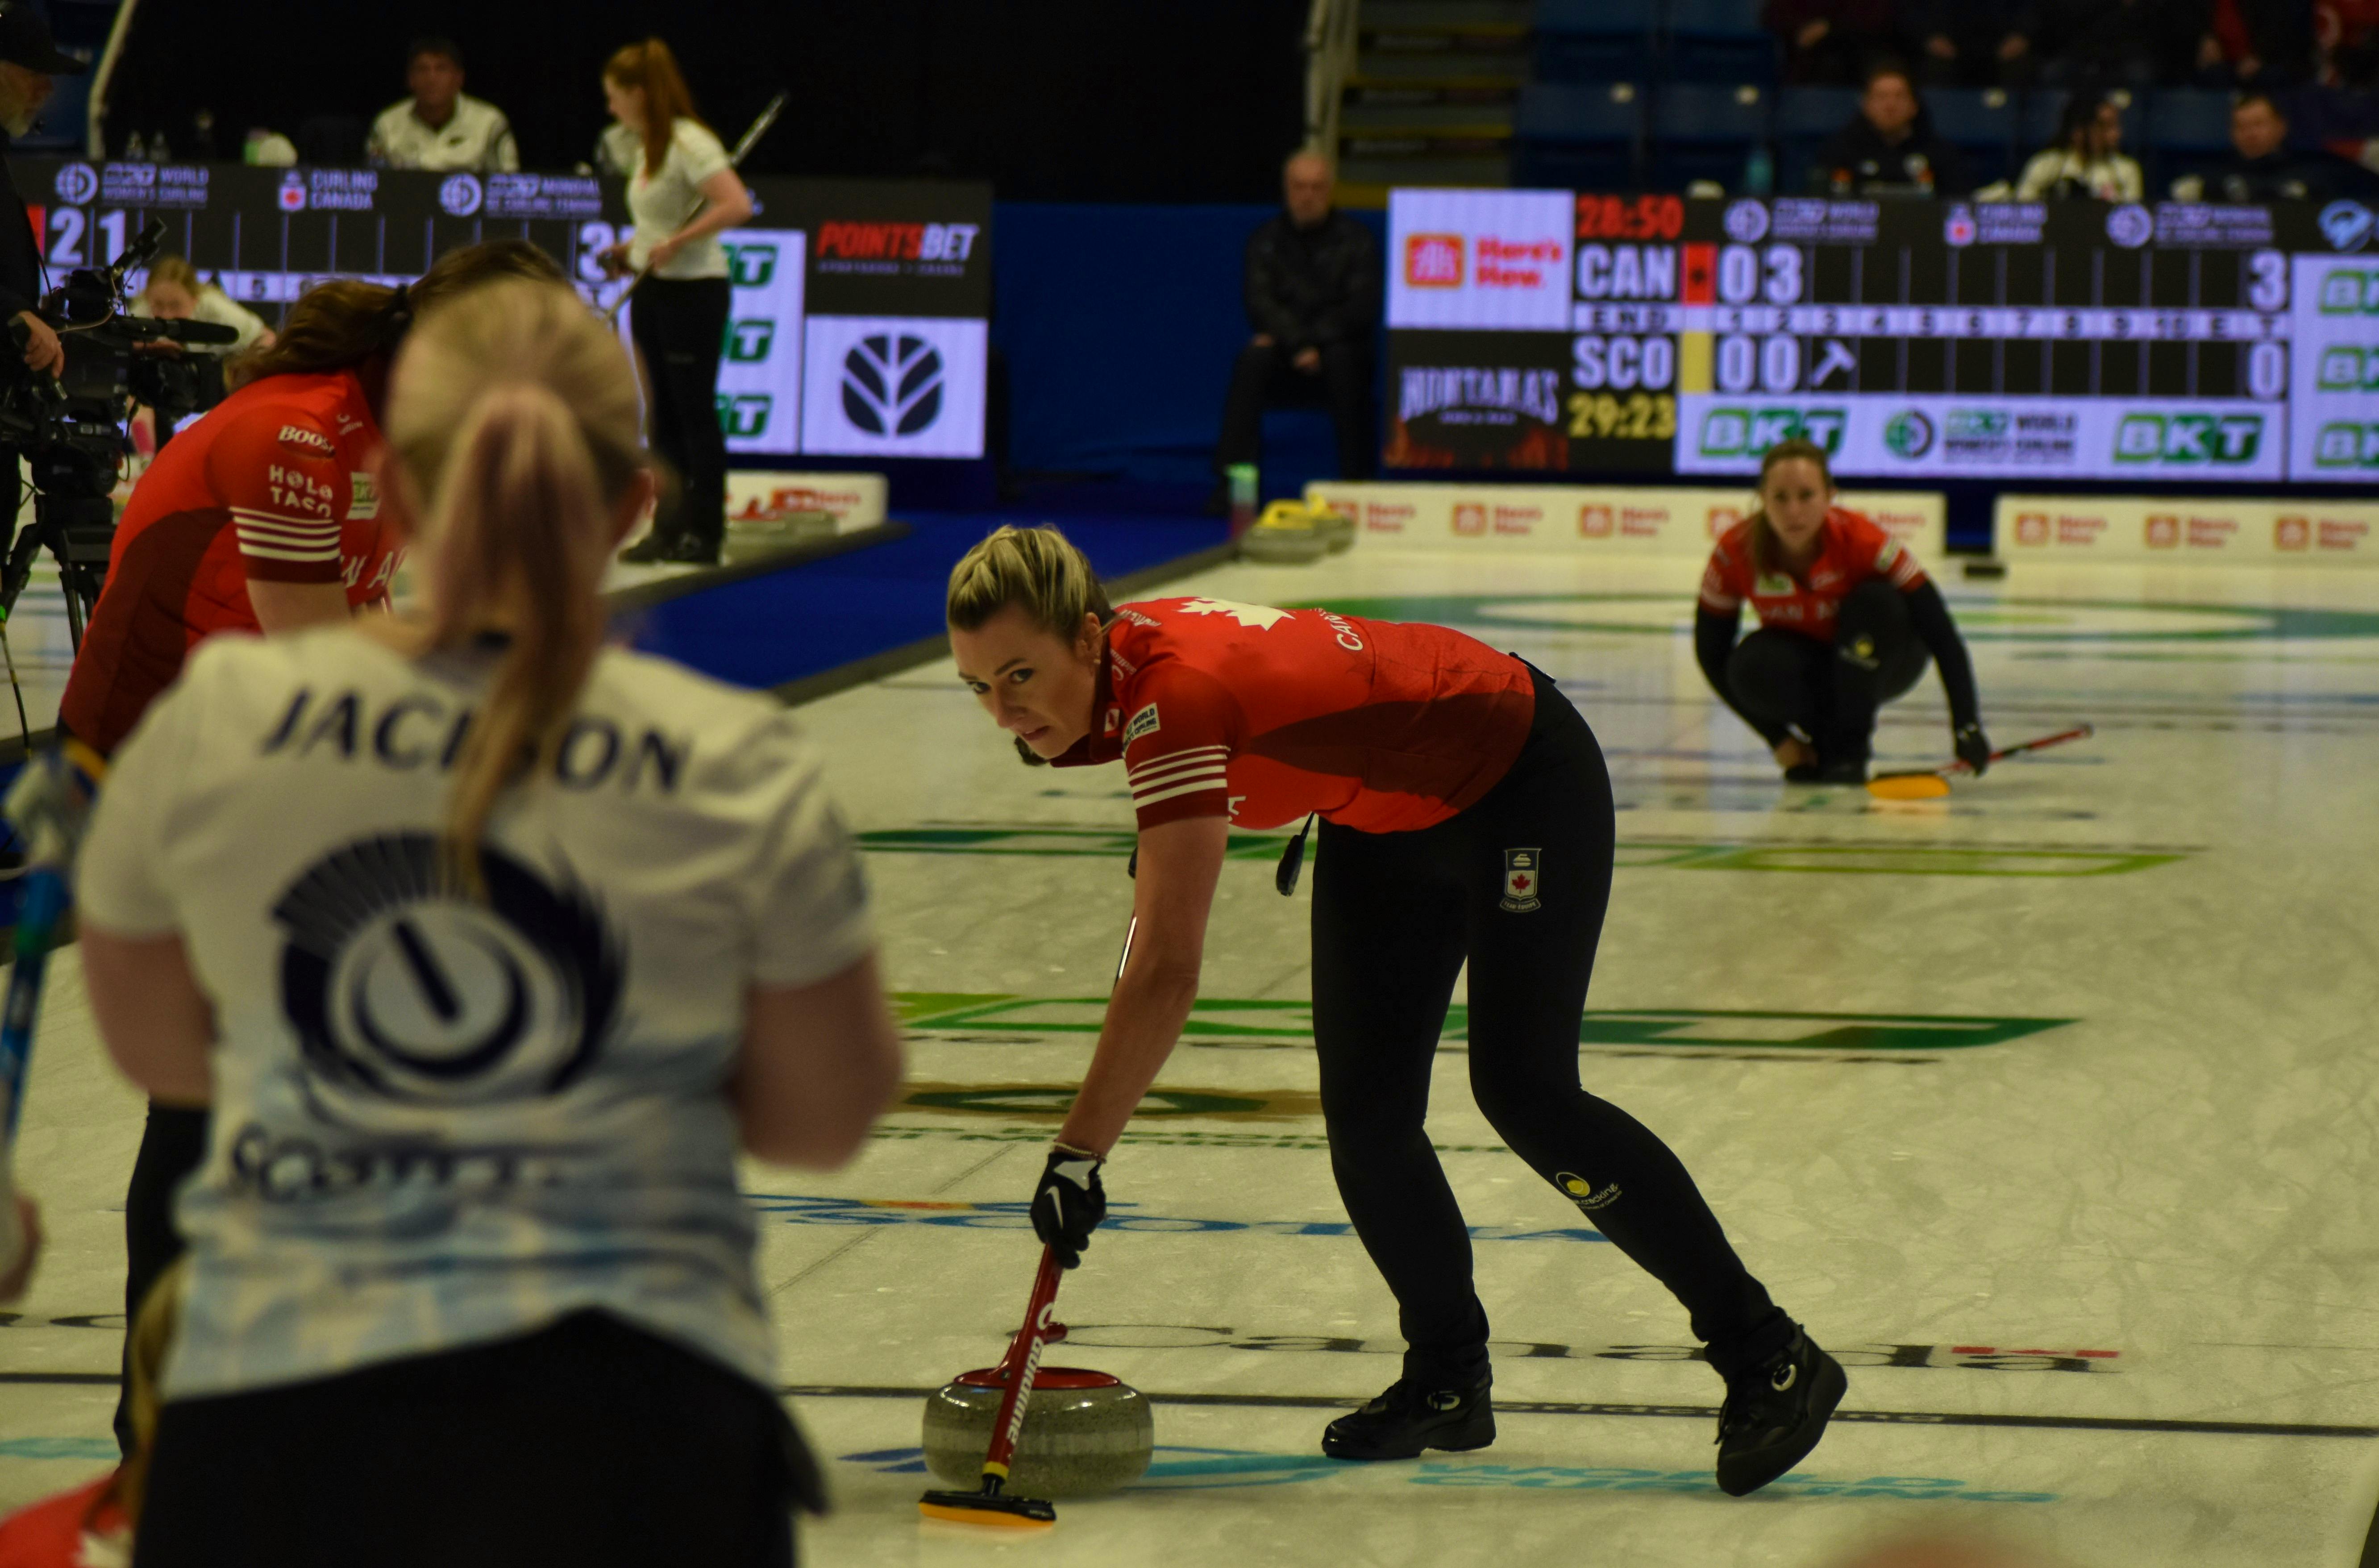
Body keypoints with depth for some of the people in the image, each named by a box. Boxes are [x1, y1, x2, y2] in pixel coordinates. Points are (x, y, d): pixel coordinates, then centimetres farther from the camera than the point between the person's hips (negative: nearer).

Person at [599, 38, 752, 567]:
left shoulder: (689, 143, -15)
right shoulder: (649, 147, 12)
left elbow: (737, 206, -25)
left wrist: (675, 243, -26)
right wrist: (632, 253, 10)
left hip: (694, 291, -9)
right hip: (653, 292, 9)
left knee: (695, 414, -4)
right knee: (665, 418, 10)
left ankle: (704, 535, 0)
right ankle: (669, 530, 15)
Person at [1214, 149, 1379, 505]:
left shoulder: (1355, 241, 1)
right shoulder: (1266, 241, 5)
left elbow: (1361, 309, -7)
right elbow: (1260, 303, -7)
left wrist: (1313, 342, -17)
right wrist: (1298, 345, -23)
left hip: (1341, 348, -1)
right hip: (1285, 361, 1)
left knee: (1342, 356, -35)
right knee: (1253, 357, -30)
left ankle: (1355, 479, -33)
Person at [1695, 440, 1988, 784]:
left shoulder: (1860, 539, -30)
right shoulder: (1735, 553, -24)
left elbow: (1940, 635, -27)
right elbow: (1711, 654, -13)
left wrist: (1967, 727, -33)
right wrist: (1778, 737, -16)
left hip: (1871, 658, -1)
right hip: (1803, 663, 1)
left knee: (1876, 602, -32)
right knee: (1753, 667, -33)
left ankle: (1850, 750, -18)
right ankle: (1819, 742, -2)